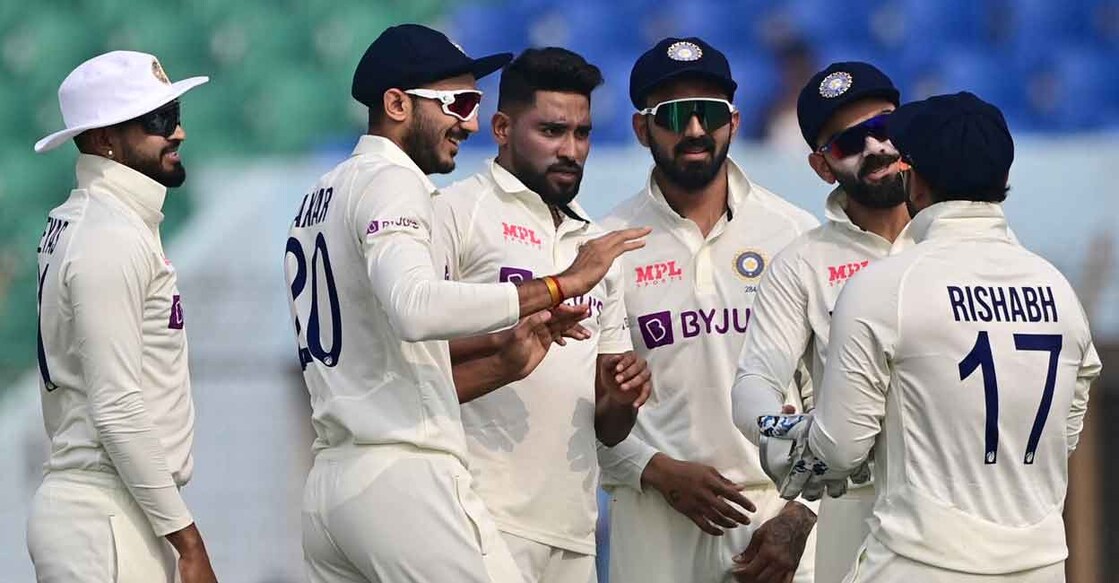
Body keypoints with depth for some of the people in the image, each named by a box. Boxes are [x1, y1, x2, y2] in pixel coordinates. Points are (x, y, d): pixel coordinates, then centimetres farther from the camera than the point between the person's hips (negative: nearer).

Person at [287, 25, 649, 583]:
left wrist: (502, 361, 14)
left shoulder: (320, 197, 23)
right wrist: (562, 285, -22)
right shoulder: (390, 180, -6)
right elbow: (415, 307, -26)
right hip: (404, 477, -9)